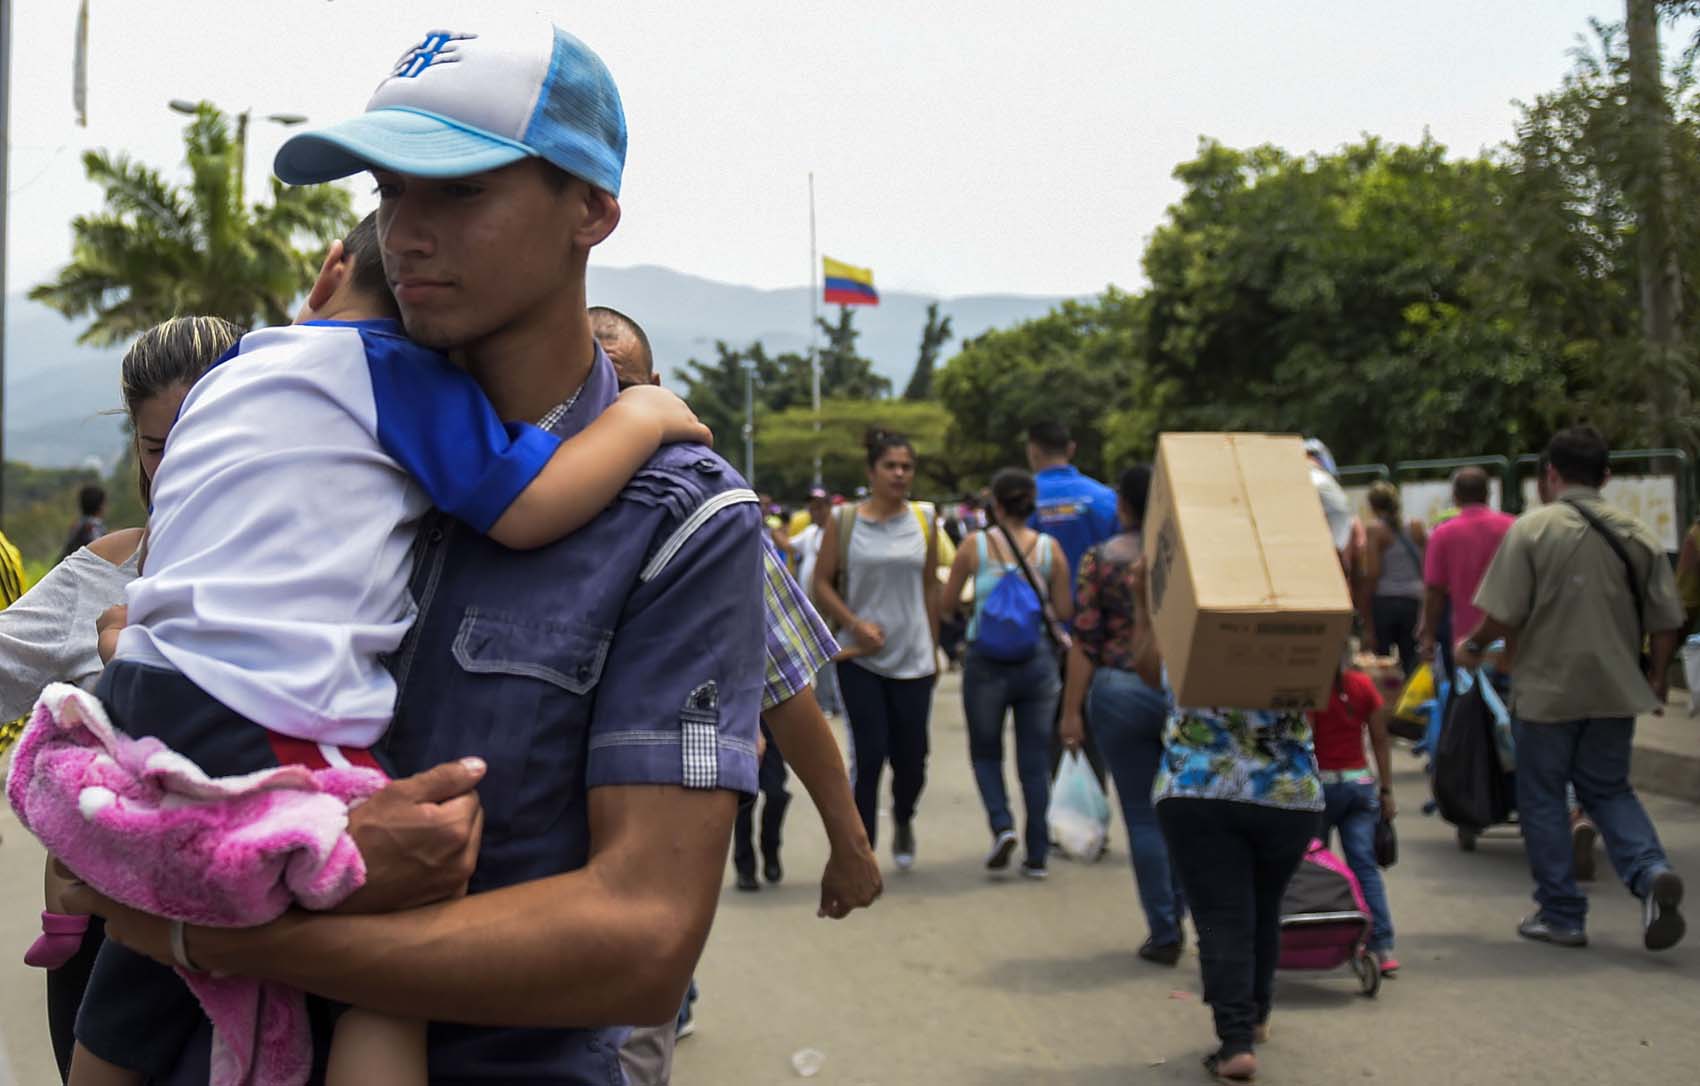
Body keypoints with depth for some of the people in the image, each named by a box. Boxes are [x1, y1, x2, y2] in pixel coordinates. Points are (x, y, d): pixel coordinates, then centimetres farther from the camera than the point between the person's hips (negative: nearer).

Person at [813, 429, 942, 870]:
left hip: (913, 658, 2)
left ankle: (903, 821, 38)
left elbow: (931, 589, 11)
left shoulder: (924, 519, 6)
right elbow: (821, 583, 2)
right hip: (860, 657, -2)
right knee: (869, 755, -6)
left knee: (911, 756, 5)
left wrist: (934, 649, 11)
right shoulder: (844, 521, -1)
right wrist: (855, 624, -11)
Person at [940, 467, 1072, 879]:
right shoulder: (1050, 548, -3)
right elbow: (1065, 612, 1)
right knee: (1035, 759, 9)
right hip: (1037, 662, 1)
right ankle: (1036, 855, 9)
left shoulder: (975, 545, -6)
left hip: (985, 663, -1)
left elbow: (947, 601, 2)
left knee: (985, 752, 15)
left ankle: (1002, 825, -7)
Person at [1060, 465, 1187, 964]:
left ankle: (1164, 933, 10)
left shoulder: (1102, 559, -4)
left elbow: (1085, 641, -6)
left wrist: (1071, 711, -1)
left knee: (1143, 816, 6)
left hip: (1122, 693, -2)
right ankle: (1176, 915, 20)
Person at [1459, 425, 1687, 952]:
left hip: (1547, 690, -4)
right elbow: (1666, 621, 4)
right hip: (1616, 691, 4)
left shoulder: (1532, 529, -11)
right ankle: (1651, 872, -7)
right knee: (1609, 789, 18)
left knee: (1542, 799, 9)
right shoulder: (1638, 535, 2)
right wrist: (1656, 678, 19)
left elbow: (1502, 616, -15)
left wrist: (1473, 646, 5)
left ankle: (1561, 914, 13)